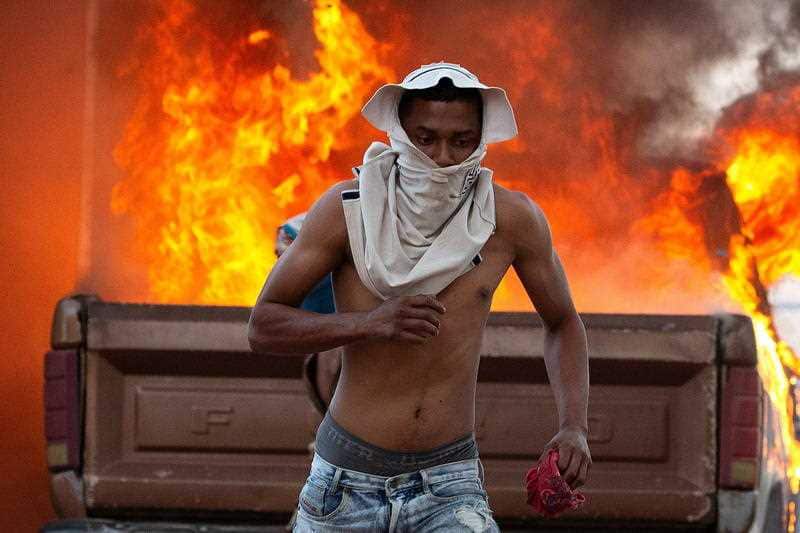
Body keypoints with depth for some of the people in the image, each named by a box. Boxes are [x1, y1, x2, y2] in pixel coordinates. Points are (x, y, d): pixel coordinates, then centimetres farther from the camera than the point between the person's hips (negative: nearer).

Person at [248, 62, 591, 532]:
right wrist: (370, 323, -21)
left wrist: (574, 429, -3)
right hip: (349, 483, 0)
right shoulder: (348, 208, -9)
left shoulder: (512, 219, -5)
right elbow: (263, 327, -6)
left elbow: (562, 323, 12)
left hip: (451, 487, 0)